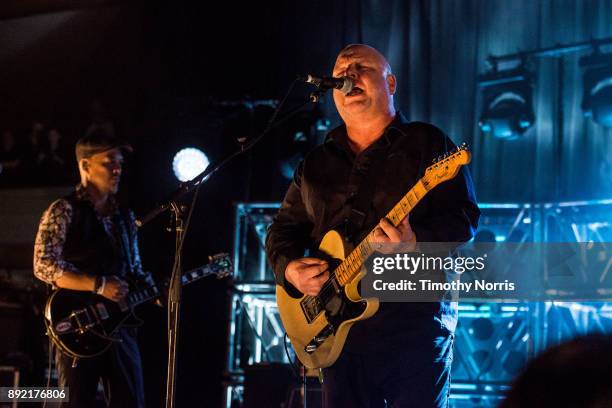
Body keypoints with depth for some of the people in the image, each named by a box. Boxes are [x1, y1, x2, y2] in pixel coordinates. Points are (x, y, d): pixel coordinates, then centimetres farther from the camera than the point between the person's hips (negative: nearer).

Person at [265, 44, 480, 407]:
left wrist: (415, 243, -23)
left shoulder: (427, 143, 3)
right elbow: (283, 228, 20)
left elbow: (464, 217, -6)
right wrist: (290, 268, -2)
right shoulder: (316, 163, 17)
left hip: (416, 323, -4)